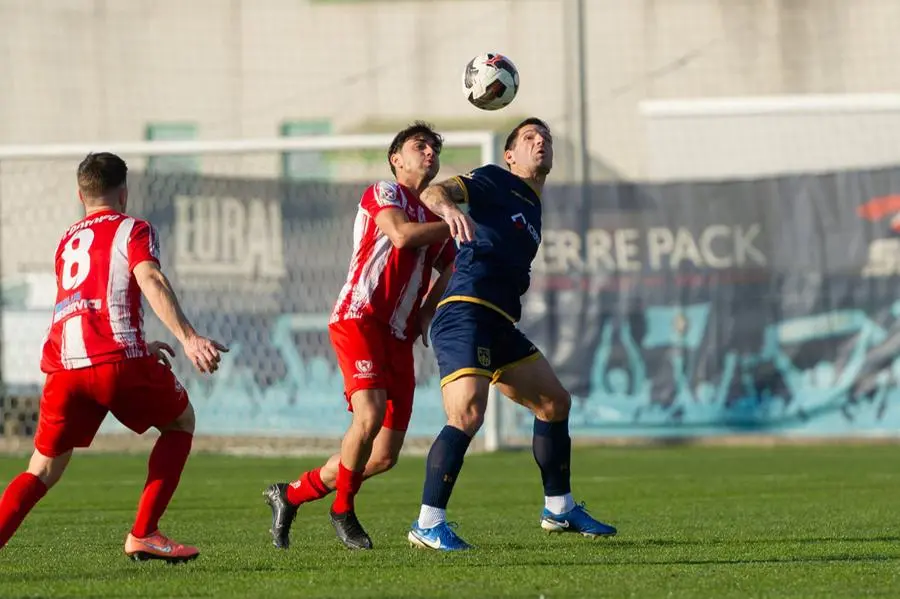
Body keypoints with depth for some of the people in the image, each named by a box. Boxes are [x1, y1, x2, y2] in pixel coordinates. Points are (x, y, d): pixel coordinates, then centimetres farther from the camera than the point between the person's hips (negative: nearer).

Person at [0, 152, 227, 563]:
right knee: (180, 420, 20)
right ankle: (142, 535, 11)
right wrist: (188, 339, -22)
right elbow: (150, 281, -11)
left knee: (44, 469, 12)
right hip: (116, 357, -4)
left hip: (62, 363, 5)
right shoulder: (132, 230, 9)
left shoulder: (67, 242, 28)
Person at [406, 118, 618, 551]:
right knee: (468, 414, -23)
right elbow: (433, 193, -15)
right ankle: (428, 524, -21)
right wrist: (449, 207, -36)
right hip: (465, 315, -9)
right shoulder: (495, 182, 1)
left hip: (499, 327, 10)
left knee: (555, 402, 16)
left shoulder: (533, 209, 26)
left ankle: (559, 509, 29)